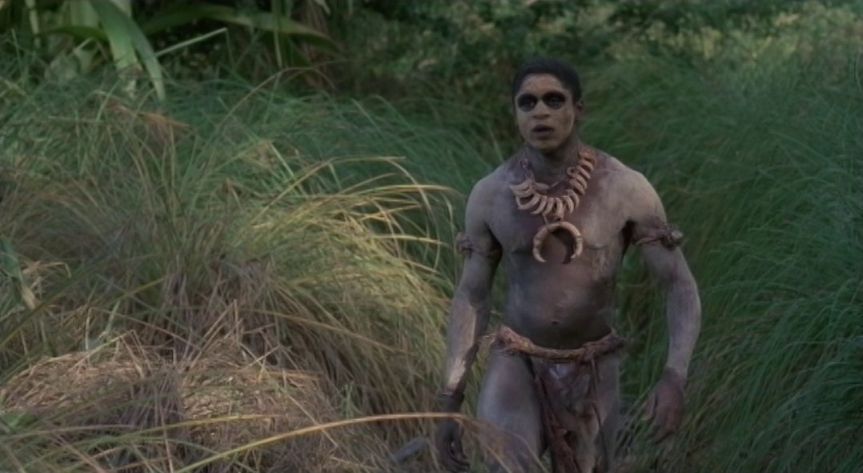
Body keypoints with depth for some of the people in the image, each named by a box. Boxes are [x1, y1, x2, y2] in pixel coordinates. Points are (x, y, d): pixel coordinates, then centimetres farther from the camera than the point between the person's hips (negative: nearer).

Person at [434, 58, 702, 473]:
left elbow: (681, 288, -13)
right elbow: (470, 298, -1)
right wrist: (448, 405, -4)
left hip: (592, 372, 1)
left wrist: (675, 377, -29)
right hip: (516, 365, -1)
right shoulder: (490, 195, -10)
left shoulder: (628, 189, -15)